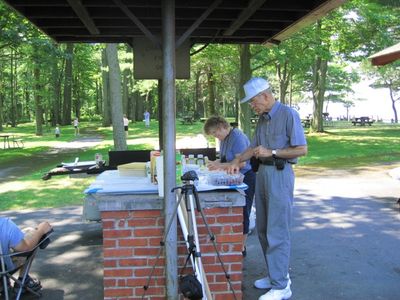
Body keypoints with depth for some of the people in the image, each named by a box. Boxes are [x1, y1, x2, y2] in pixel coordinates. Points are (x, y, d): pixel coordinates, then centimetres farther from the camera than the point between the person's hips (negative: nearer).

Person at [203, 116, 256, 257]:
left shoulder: (238, 138, -20)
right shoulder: (224, 139, 8)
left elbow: (241, 163, -25)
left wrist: (220, 166, -24)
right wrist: (216, 162, -1)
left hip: (245, 179, -9)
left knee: (242, 213, -1)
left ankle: (241, 247, 9)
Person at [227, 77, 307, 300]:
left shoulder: (288, 115, -11)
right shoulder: (262, 118, 12)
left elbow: (302, 149, -13)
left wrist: (271, 152, -16)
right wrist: (238, 160, 9)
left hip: (280, 174, -8)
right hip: (262, 172, 9)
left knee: (277, 231, -7)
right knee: (263, 229, 12)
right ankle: (276, 274, 24)